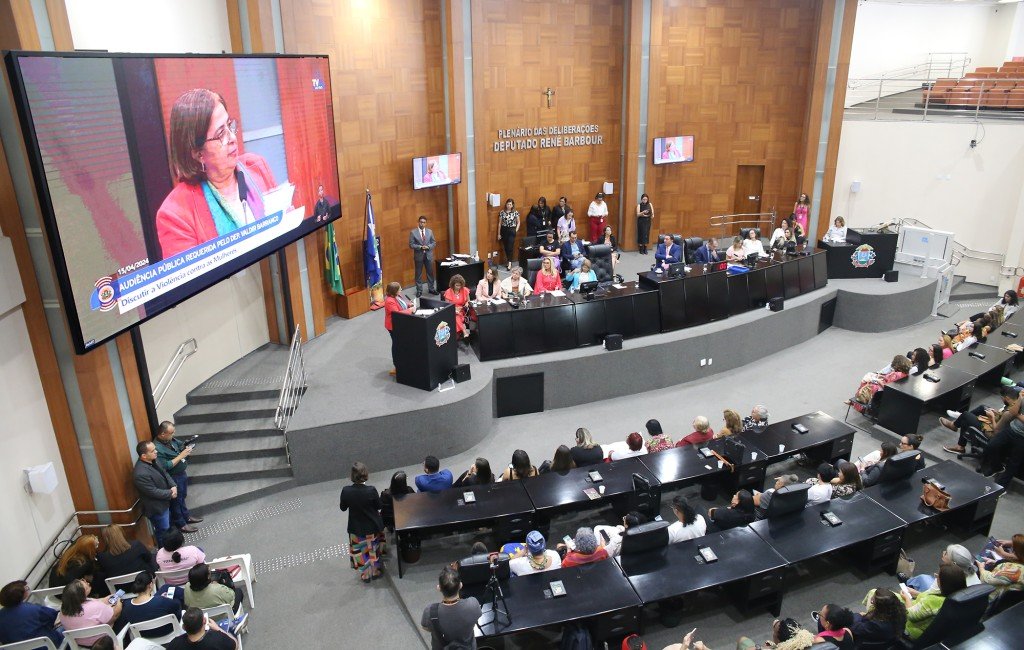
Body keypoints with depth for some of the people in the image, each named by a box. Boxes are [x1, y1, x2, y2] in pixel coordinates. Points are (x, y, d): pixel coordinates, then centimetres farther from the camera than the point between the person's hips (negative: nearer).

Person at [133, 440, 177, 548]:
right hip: (157, 507, -9)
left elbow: (165, 473, 5)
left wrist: (173, 486, -11)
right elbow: (154, 492, -28)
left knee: (168, 526, 28)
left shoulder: (153, 461, -8)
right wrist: (170, 494, -16)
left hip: (165, 502, 9)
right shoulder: (140, 474, -35)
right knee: (163, 531, 12)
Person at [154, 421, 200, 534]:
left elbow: (181, 444, 14)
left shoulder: (171, 439, -5)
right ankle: (181, 525, 26)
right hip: (173, 478, -8)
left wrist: (187, 448, -8)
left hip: (182, 473, 8)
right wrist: (181, 455, -30)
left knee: (182, 497, 25)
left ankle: (186, 517, 43)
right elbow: (166, 466, -31)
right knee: (176, 501, 10)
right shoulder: (157, 448, -30)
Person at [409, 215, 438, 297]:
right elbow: (411, 244, -7)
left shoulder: (430, 231, 6)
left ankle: (431, 288, 22)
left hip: (429, 255, 3)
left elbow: (434, 243, 7)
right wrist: (420, 247, -20)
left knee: (430, 273, 9)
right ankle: (419, 290, 14)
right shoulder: (413, 232, -4)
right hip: (419, 256, -3)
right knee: (418, 274, 5)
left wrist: (428, 247, -13)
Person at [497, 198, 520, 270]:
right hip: (504, 230, 2)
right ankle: (508, 260, 26)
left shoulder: (515, 212, -2)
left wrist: (516, 230, -4)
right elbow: (499, 223, 3)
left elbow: (518, 222, 7)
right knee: (505, 246, 8)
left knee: (510, 247, -8)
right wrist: (499, 233, 3)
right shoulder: (502, 212, 0)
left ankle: (509, 263, -10)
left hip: (512, 231, -2)